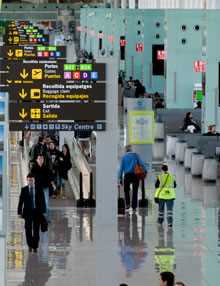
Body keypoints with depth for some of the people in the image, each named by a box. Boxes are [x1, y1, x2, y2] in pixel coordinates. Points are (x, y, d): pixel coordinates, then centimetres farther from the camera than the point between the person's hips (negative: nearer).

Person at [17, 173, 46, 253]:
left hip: (37, 212, 0)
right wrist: (19, 212, -3)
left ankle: (35, 247, 8)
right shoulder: (24, 189, 2)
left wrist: (43, 212, -5)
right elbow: (20, 202, 2)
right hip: (28, 212, 0)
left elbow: (42, 201, 2)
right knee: (28, 230, -5)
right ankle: (30, 245, 12)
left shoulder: (39, 189, 1)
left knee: (36, 230, 0)